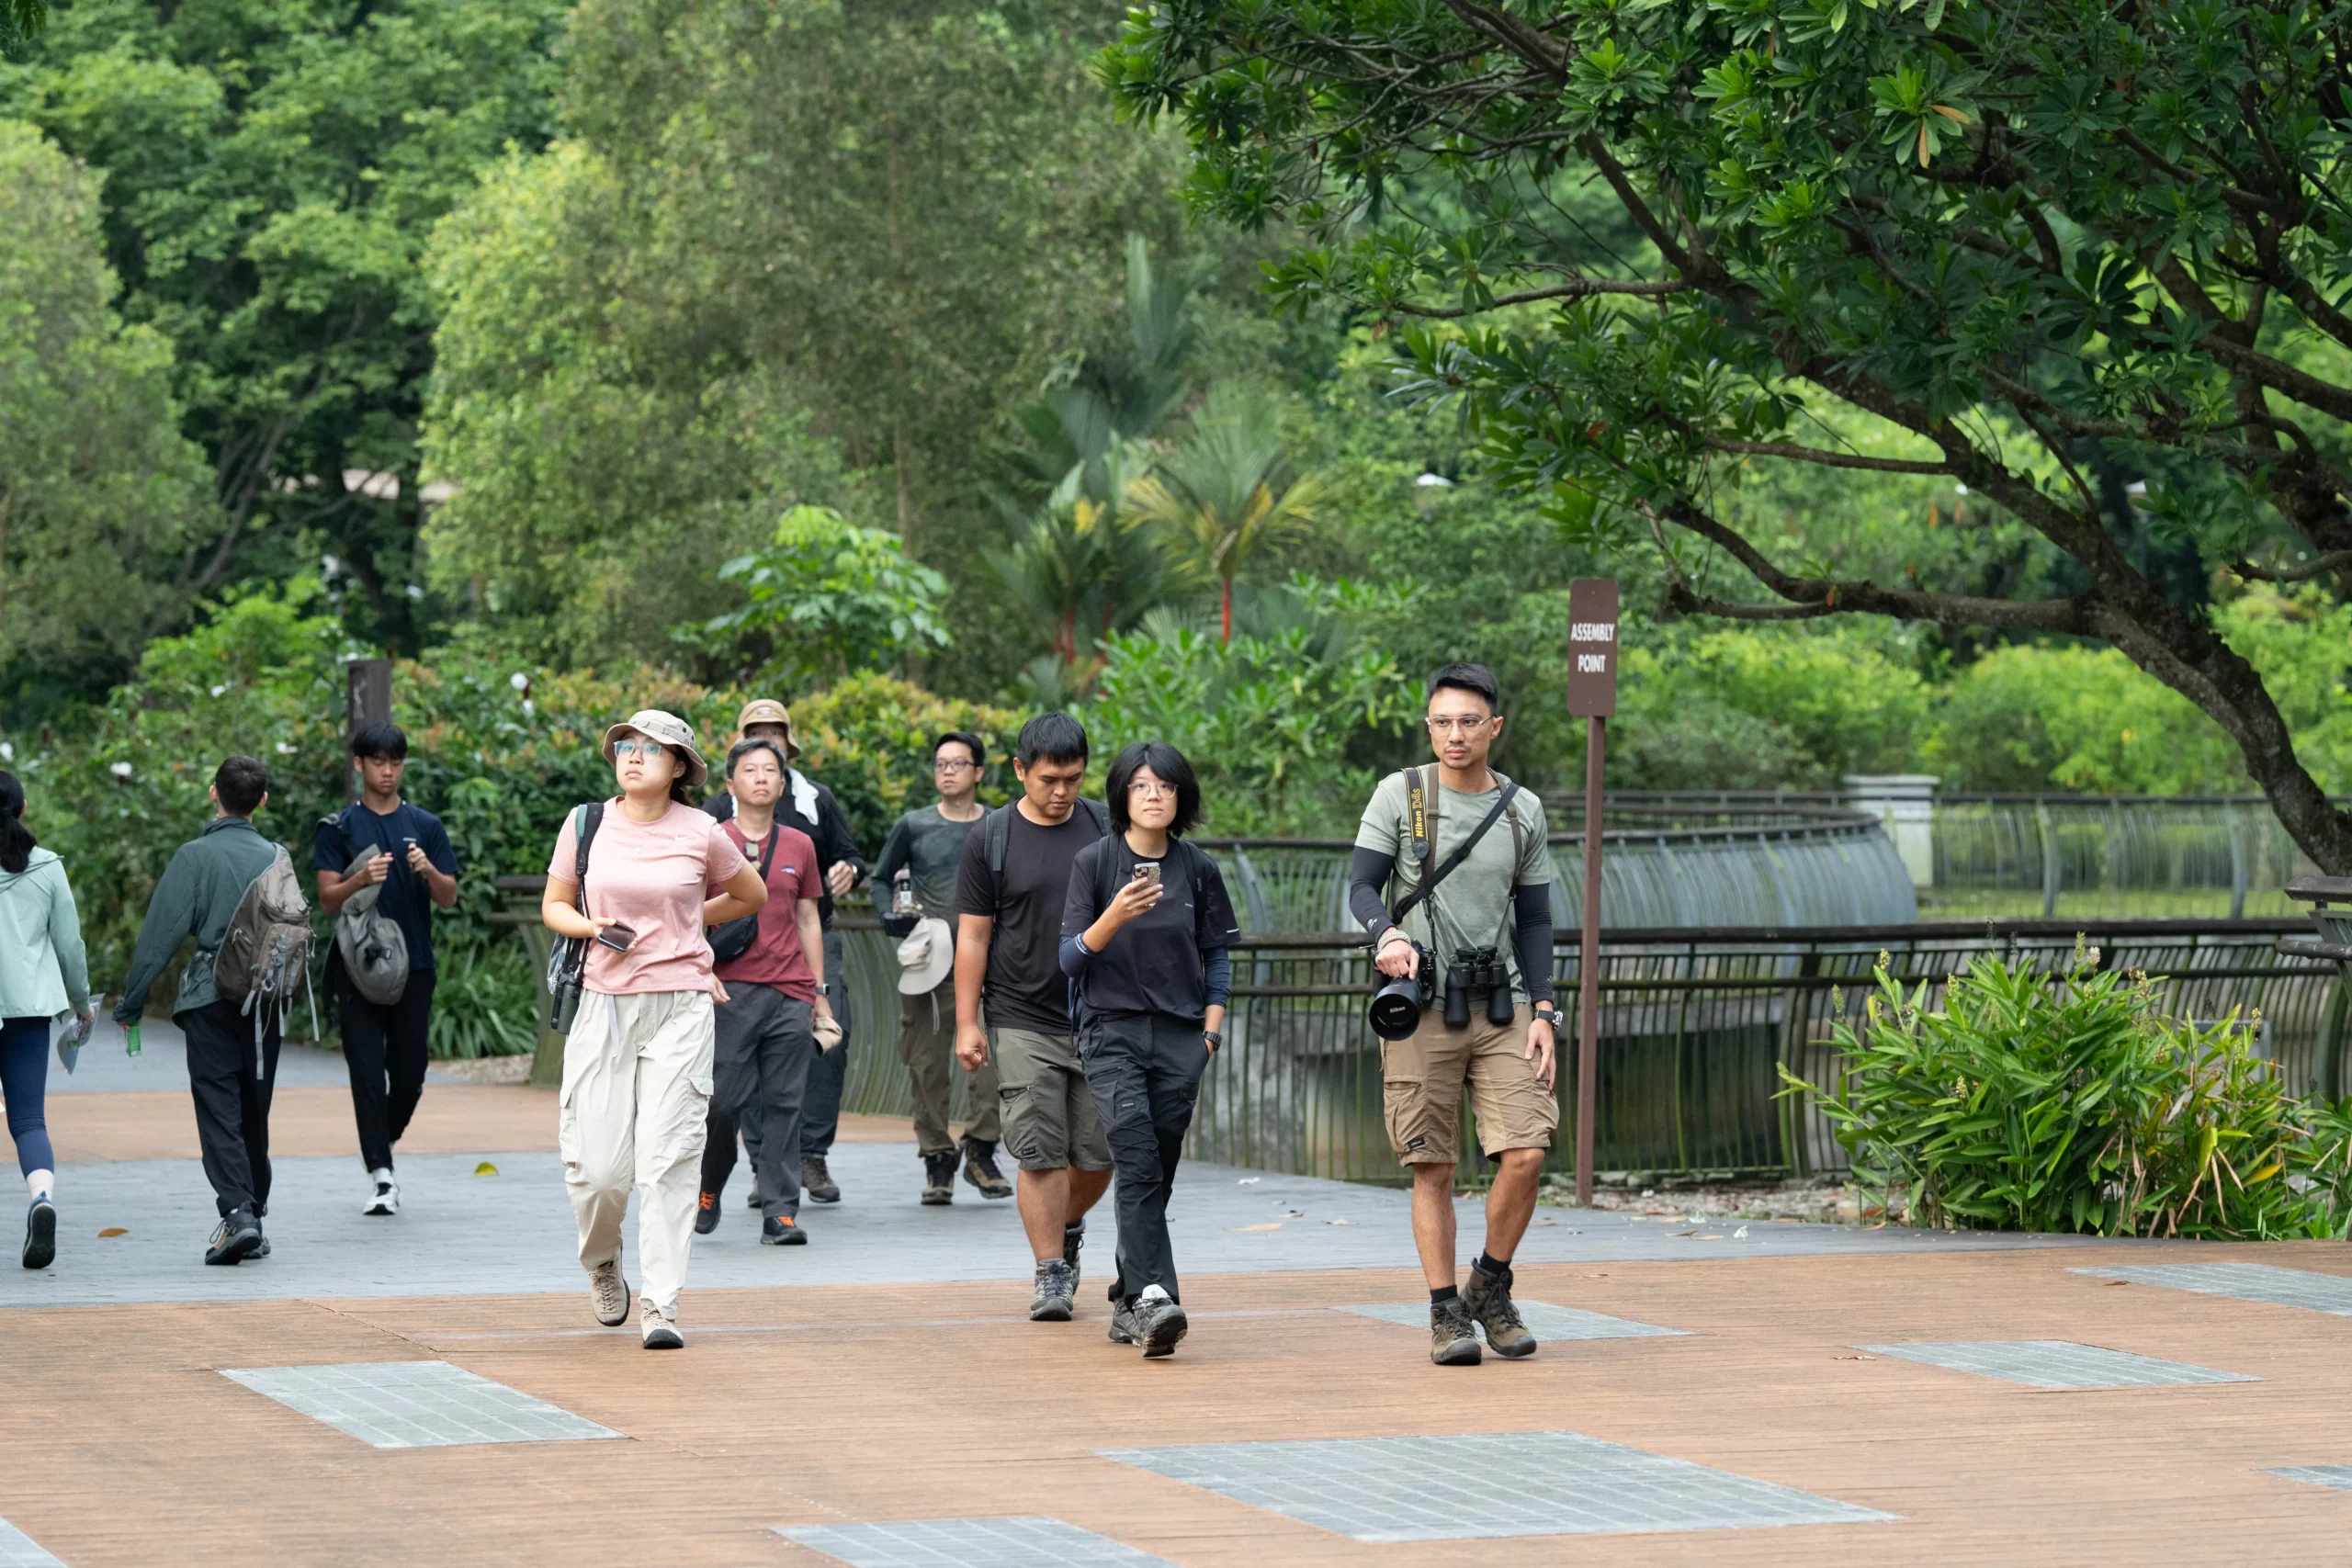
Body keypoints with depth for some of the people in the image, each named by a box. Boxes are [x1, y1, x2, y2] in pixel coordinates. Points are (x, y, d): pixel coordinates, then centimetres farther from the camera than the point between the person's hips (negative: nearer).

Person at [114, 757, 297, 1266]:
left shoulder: (195, 856, -6)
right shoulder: (276, 859, 6)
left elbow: (161, 933, -9)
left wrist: (131, 1002, -3)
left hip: (209, 997, -4)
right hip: (265, 999, 4)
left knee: (218, 1110, -7)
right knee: (254, 1113, 14)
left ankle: (237, 1212, -22)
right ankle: (255, 1215, 20)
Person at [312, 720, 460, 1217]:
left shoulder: (426, 826, 10)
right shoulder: (338, 828, 5)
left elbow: (449, 900, 7)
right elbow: (328, 900, -1)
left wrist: (429, 871, -14)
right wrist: (361, 879, -20)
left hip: (413, 965, 2)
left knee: (409, 1072, 2)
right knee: (367, 1071, -7)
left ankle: (384, 1143, 29)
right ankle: (381, 1177, -7)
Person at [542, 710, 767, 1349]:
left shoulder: (701, 833, 1)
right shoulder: (586, 823, 4)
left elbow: (753, 895, 17)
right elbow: (554, 906, 13)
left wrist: (682, 924, 12)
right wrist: (593, 926, -7)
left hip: (681, 1008, -1)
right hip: (604, 1003, 1)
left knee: (668, 1157, -9)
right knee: (598, 1164, -3)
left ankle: (661, 1306, -4)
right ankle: (602, 1262, 29)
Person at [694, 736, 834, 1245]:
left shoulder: (799, 846, 14)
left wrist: (819, 991, 16)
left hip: (790, 995, 3)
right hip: (731, 992, -3)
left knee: (785, 1104, 0)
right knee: (724, 1099, -5)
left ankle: (781, 1212, 2)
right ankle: (708, 1188, 20)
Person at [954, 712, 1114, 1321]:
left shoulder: (1105, 829, 7)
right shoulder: (992, 838, 1)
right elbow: (973, 934, 2)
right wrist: (967, 1023, -2)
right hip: (1022, 1024, -2)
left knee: (1100, 1153, 5)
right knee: (1040, 1153, -6)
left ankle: (1067, 1227, 33)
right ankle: (1051, 1273, 1)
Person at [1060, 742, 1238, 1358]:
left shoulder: (1198, 870, 7)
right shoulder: (1094, 862, 0)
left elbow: (1217, 957, 16)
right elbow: (1070, 958, -2)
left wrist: (1210, 1030, 7)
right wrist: (1114, 918, -19)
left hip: (1180, 1037, 3)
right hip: (1111, 1030, -3)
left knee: (1158, 1171, 4)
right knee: (1138, 1163, -18)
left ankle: (1127, 1303, 17)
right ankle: (1152, 1297, -28)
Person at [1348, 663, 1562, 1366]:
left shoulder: (1523, 811, 10)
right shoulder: (1399, 795, 2)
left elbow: (1534, 919, 13)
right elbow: (1361, 887, -1)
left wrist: (1543, 1012, 3)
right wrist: (1386, 935, -23)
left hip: (1502, 1008, 2)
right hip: (1422, 1009, -2)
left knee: (1525, 1154, -10)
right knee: (1433, 1170, -2)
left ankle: (1491, 1288, 11)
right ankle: (1446, 1314, 6)